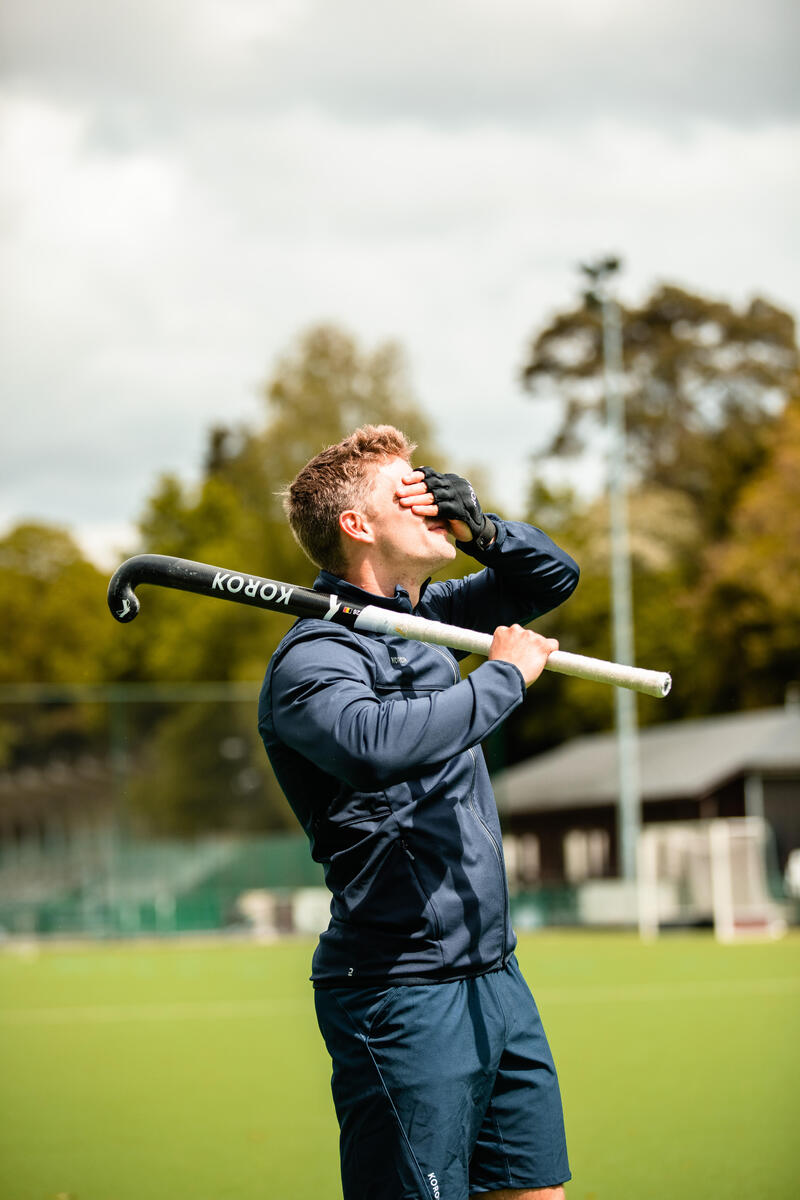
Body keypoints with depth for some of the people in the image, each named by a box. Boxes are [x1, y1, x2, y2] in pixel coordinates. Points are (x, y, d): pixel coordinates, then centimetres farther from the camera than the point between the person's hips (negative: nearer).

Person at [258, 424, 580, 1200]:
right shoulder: (313, 656, -13)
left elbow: (554, 576, 26)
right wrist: (503, 676, -22)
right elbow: (378, 742, -35)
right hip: (402, 993, -9)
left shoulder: (426, 616, 14)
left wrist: (477, 529, 6)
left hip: (494, 974, 9)